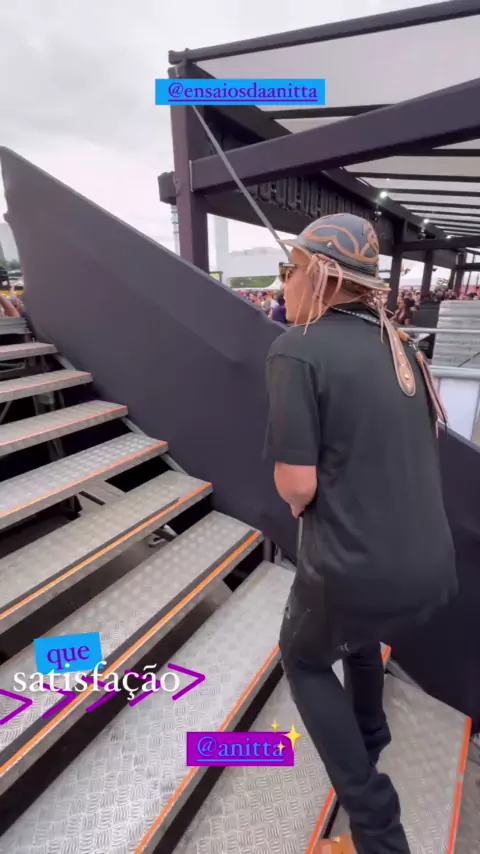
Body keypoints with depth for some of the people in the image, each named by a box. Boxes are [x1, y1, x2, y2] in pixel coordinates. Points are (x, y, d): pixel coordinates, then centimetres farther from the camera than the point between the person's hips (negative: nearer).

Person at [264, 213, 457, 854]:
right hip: (431, 566, 7)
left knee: (304, 660, 26)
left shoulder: (297, 349, -16)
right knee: (358, 629, 37)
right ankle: (369, 737, 59)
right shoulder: (396, 344, 7)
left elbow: (297, 484, -20)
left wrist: (299, 502, 3)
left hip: (358, 569, -7)